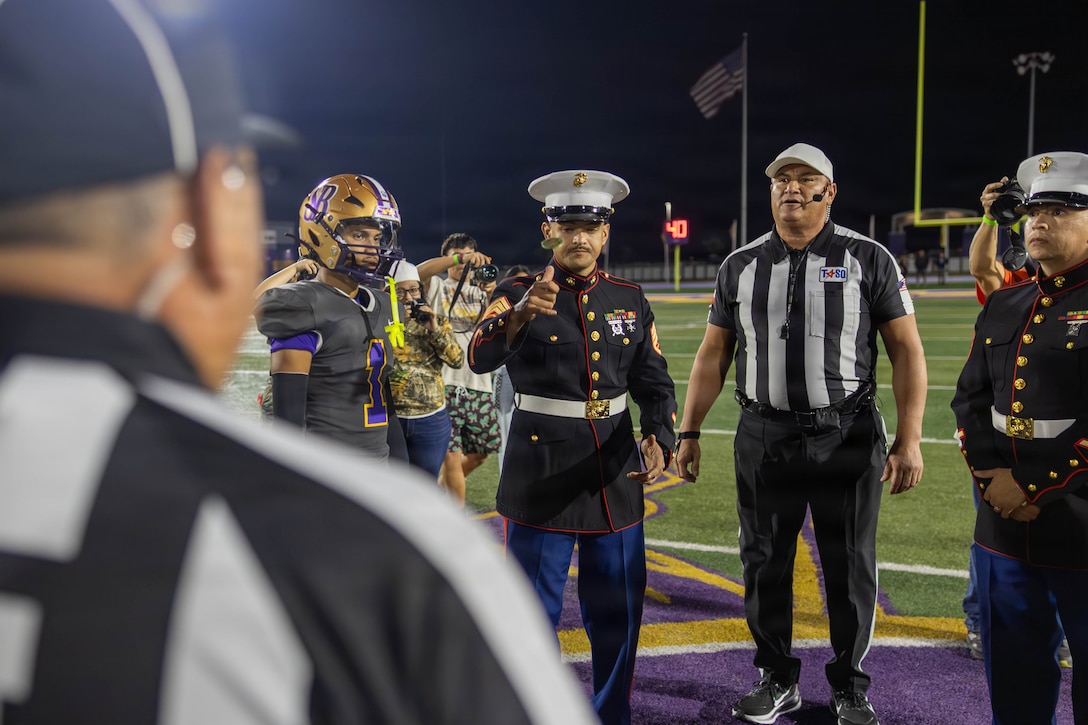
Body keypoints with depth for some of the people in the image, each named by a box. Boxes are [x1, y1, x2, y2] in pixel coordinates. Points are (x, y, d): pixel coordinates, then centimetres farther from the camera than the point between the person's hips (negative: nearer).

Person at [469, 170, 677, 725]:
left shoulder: (630, 300, 8)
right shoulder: (518, 293, -4)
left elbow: (654, 383, 8)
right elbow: (481, 358, -23)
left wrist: (659, 438, -12)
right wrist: (521, 314, -42)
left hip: (616, 477, 4)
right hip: (539, 479, -3)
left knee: (618, 614, 13)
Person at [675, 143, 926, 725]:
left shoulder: (868, 259, 0)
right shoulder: (740, 266, 7)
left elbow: (906, 350, -2)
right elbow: (714, 355, 10)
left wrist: (909, 439, -10)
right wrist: (688, 432, 6)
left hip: (848, 437, -2)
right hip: (763, 438, 2)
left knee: (851, 570, 8)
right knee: (764, 566, 10)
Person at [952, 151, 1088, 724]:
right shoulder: (1003, 305, 11)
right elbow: (970, 398, 10)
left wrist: (1033, 485, -15)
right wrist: (991, 478, -4)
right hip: (1004, 526, 5)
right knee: (1013, 676, 17)